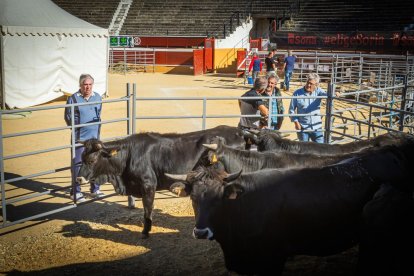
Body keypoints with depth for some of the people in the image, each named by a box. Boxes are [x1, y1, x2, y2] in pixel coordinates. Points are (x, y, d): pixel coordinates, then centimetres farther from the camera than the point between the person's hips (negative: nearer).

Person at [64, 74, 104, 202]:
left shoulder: (98, 97, 7)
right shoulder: (73, 98, -6)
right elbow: (68, 117, 0)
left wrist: (97, 127, 8)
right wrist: (76, 128, -4)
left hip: (94, 137, 4)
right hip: (79, 137, -4)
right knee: (77, 163, 0)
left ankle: (95, 189, 24)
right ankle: (76, 191, 10)